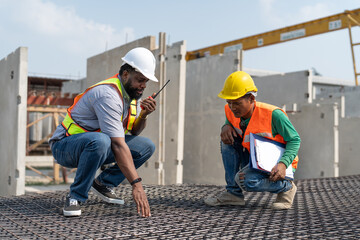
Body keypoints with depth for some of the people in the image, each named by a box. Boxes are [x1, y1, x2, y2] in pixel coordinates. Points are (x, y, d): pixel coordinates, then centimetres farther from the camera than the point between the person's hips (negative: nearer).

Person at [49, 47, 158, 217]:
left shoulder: (132, 91, 1)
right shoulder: (108, 94, -28)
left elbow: (134, 132, 7)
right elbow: (118, 145, -34)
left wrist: (143, 115, -15)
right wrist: (136, 185, -37)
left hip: (95, 145, 8)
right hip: (65, 146, -8)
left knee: (147, 146, -3)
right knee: (100, 141, -41)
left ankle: (103, 184, 4)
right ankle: (75, 197, -21)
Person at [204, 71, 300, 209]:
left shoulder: (273, 115, -25)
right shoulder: (231, 111, -8)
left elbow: (295, 140, -16)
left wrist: (283, 164, -32)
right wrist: (226, 126, -14)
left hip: (276, 165, -7)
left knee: (245, 180, -33)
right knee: (228, 139, -14)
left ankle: (286, 187, -3)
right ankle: (233, 194, -6)